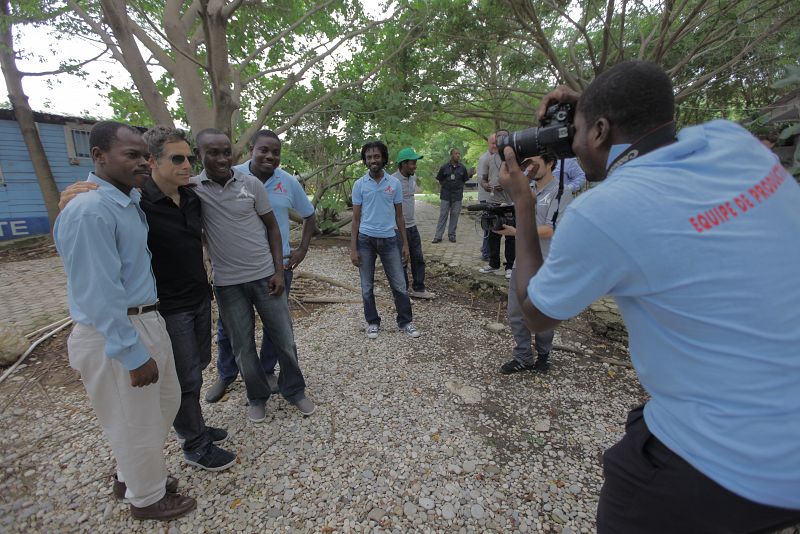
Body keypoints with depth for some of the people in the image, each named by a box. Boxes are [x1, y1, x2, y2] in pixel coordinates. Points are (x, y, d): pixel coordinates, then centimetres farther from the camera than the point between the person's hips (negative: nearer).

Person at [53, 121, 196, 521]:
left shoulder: (130, 201, 7)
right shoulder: (89, 211, -23)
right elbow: (99, 296, -25)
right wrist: (133, 355, -21)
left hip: (149, 322, 10)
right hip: (114, 337, -10)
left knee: (165, 403, 24)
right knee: (136, 423, 11)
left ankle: (131, 475, 49)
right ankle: (146, 498, 37)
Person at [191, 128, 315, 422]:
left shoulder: (251, 183, -3)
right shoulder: (192, 188, -4)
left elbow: (272, 227, 2)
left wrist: (278, 271, -3)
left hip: (265, 275, 0)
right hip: (227, 283, 0)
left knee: (285, 339, 9)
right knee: (243, 347, 13)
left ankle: (294, 390, 31)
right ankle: (257, 397, 35)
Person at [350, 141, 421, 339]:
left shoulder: (394, 183, 1)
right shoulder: (359, 184, -1)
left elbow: (399, 215, 7)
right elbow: (356, 218, 0)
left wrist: (405, 243, 4)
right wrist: (353, 248, -5)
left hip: (389, 239, 1)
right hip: (366, 240, 0)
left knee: (399, 285, 7)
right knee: (367, 287, 9)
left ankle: (405, 322, 23)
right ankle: (373, 322, 26)